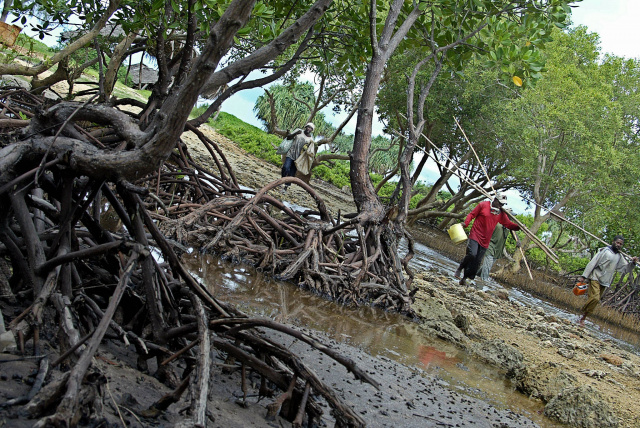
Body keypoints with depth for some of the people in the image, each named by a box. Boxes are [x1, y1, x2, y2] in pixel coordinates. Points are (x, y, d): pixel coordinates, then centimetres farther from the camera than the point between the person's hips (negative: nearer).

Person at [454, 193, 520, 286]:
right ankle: (460, 268, 2)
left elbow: (509, 224, 12)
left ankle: (465, 278, 13)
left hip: (485, 241, 4)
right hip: (475, 236, -4)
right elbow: (472, 214, 1)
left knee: (477, 261, 2)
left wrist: (519, 227, -5)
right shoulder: (483, 205, -2)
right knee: (472, 254, -23)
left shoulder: (501, 214, 10)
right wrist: (465, 223, -13)